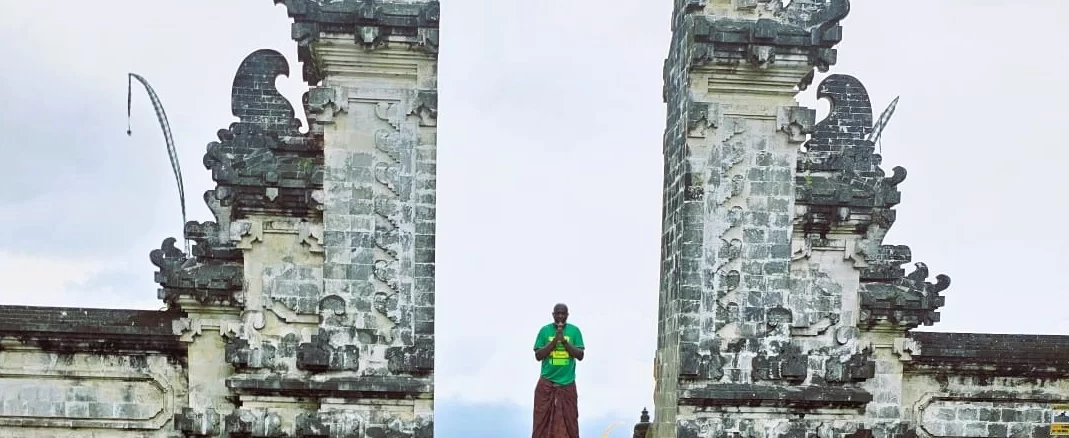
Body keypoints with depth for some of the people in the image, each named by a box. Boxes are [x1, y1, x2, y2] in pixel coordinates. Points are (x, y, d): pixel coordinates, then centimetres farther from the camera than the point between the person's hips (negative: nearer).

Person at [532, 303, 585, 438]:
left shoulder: (574, 330, 1)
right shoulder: (545, 330, 0)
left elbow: (580, 355, -3)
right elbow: (538, 356, -4)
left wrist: (565, 342, -15)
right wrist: (554, 341, -14)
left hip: (567, 383, 0)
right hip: (546, 383, 0)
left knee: (569, 420, 1)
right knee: (543, 420, -1)